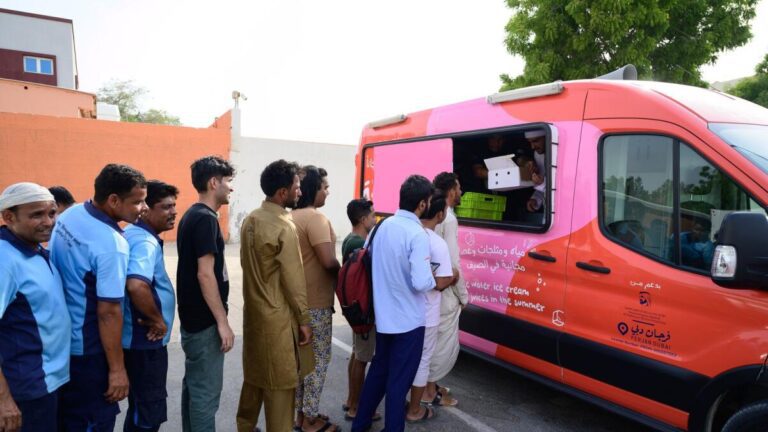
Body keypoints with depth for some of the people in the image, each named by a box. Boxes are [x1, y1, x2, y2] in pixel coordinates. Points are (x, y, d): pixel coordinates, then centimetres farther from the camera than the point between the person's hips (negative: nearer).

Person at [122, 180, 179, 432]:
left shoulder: (134, 234, 8)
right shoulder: (146, 242, -23)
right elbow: (136, 286, -40)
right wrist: (157, 320, -24)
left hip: (139, 337, 10)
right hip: (145, 340, -10)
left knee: (141, 407, 23)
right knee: (150, 412, 4)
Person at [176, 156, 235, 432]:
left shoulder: (192, 215, 11)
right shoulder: (205, 218, -18)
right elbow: (205, 274, -23)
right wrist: (223, 322, -19)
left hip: (194, 317, 10)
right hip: (205, 321, -10)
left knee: (194, 384, 19)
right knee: (206, 390, 1)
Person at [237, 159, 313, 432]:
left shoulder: (250, 220, 5)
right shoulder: (284, 227, -21)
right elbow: (294, 281, -18)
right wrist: (304, 320, -10)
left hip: (253, 311, 9)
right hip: (276, 317, -8)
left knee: (254, 374, 23)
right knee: (280, 383, 5)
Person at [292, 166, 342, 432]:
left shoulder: (291, 217, 9)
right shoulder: (315, 218, -19)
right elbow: (329, 262, -25)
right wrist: (341, 274, -4)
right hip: (315, 302, -9)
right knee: (318, 358, 4)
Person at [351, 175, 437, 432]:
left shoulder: (383, 226, 2)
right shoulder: (417, 234, -20)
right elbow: (420, 283, -25)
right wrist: (434, 279, -5)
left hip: (383, 316, 7)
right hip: (408, 319, -7)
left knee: (379, 369, 22)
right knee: (399, 379, 6)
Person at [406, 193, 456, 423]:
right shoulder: (438, 244, -21)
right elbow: (440, 283, -20)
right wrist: (453, 276, -1)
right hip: (425, 314, -6)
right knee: (422, 360, 10)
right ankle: (415, 411, 24)